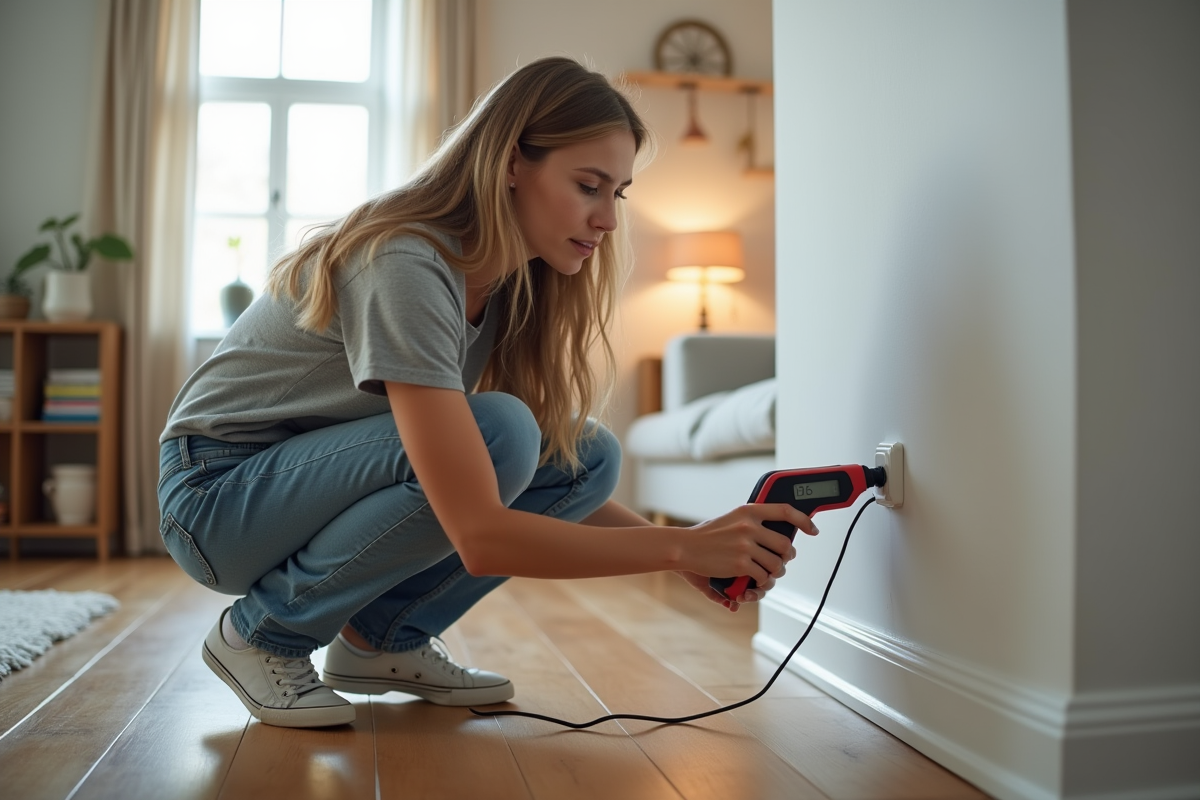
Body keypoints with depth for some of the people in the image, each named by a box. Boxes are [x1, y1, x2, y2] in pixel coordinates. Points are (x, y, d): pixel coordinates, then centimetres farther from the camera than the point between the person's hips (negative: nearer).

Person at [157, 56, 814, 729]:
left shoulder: (508, 282, -3)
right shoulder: (405, 266, -30)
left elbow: (562, 470, -1)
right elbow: (481, 537, -35)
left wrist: (684, 549, -14)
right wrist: (681, 546, -31)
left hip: (324, 479, 7)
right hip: (219, 494, -7)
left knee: (591, 455, -8)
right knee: (497, 433, -32)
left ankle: (384, 637, 2)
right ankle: (264, 633, -11)